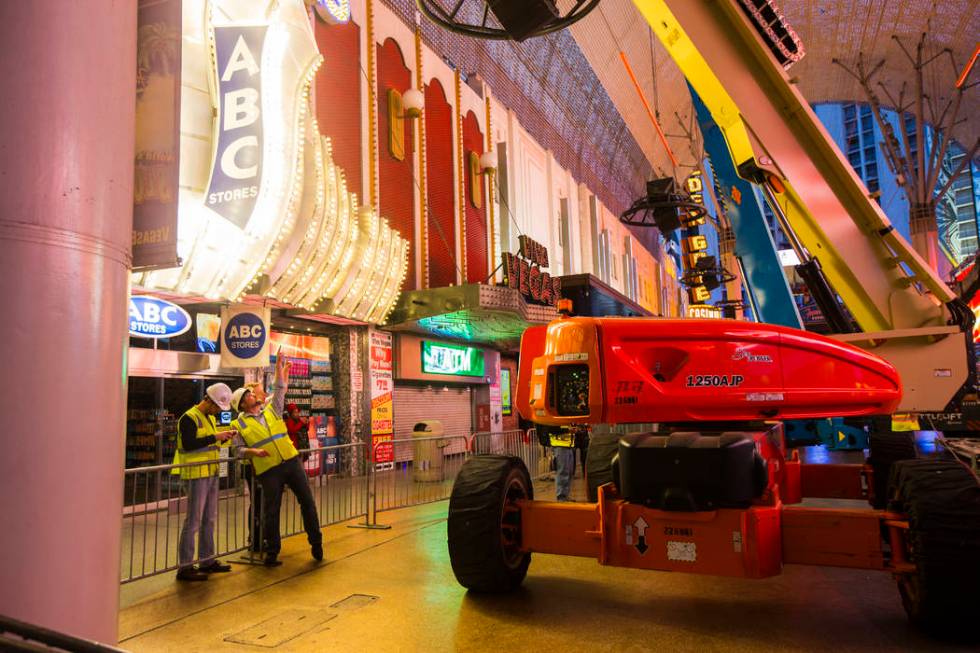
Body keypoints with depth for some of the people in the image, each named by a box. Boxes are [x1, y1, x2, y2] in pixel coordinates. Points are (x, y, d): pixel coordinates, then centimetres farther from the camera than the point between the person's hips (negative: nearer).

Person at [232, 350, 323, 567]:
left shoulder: (272, 410, 14)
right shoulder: (239, 424, 5)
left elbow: (280, 388, 14)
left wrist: (279, 365, 10)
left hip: (292, 461, 3)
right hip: (268, 470, -3)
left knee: (307, 500, 4)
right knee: (271, 511, 3)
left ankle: (316, 542, 16)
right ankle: (271, 551, 18)